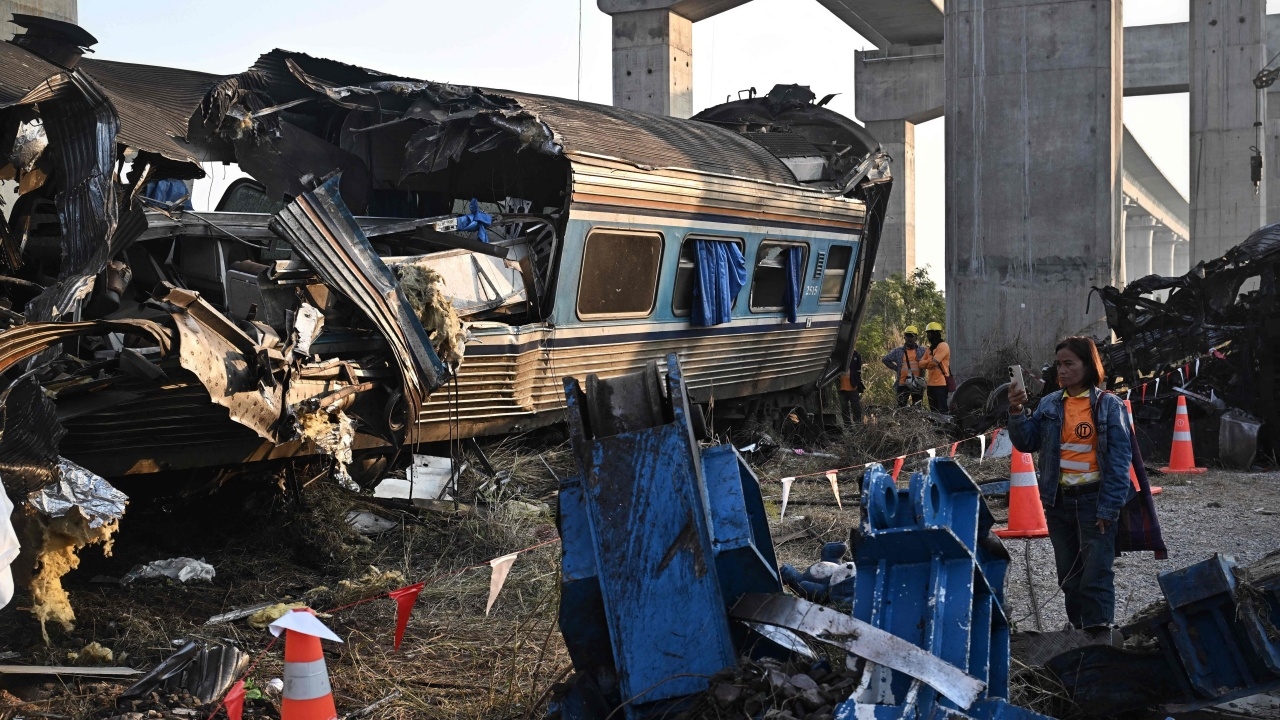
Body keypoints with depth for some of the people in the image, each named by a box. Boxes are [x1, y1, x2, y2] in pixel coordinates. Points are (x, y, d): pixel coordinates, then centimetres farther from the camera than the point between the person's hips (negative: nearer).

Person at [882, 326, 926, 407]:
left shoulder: (922, 351, 6)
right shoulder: (898, 351, 6)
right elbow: (885, 360, 11)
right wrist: (896, 369, 2)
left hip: (918, 383, 0)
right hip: (902, 384, 0)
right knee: (901, 407, 0)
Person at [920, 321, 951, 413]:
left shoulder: (943, 346, -9)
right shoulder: (930, 348, 19)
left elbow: (934, 363, -18)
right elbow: (921, 363, 9)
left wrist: (926, 363, 1)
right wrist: (930, 361, -9)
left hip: (940, 384, -9)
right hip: (931, 384, 9)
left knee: (942, 409, -9)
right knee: (933, 410, 11)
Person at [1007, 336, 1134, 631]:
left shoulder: (1108, 405, -6)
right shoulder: (1050, 405, 6)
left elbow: (1119, 460, -8)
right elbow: (1027, 443, 4)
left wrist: (1109, 507, -13)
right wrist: (1017, 413, -12)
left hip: (1094, 500, -5)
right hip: (1058, 501, 5)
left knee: (1096, 576, -7)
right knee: (1069, 576, 15)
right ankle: (1079, 629, 29)